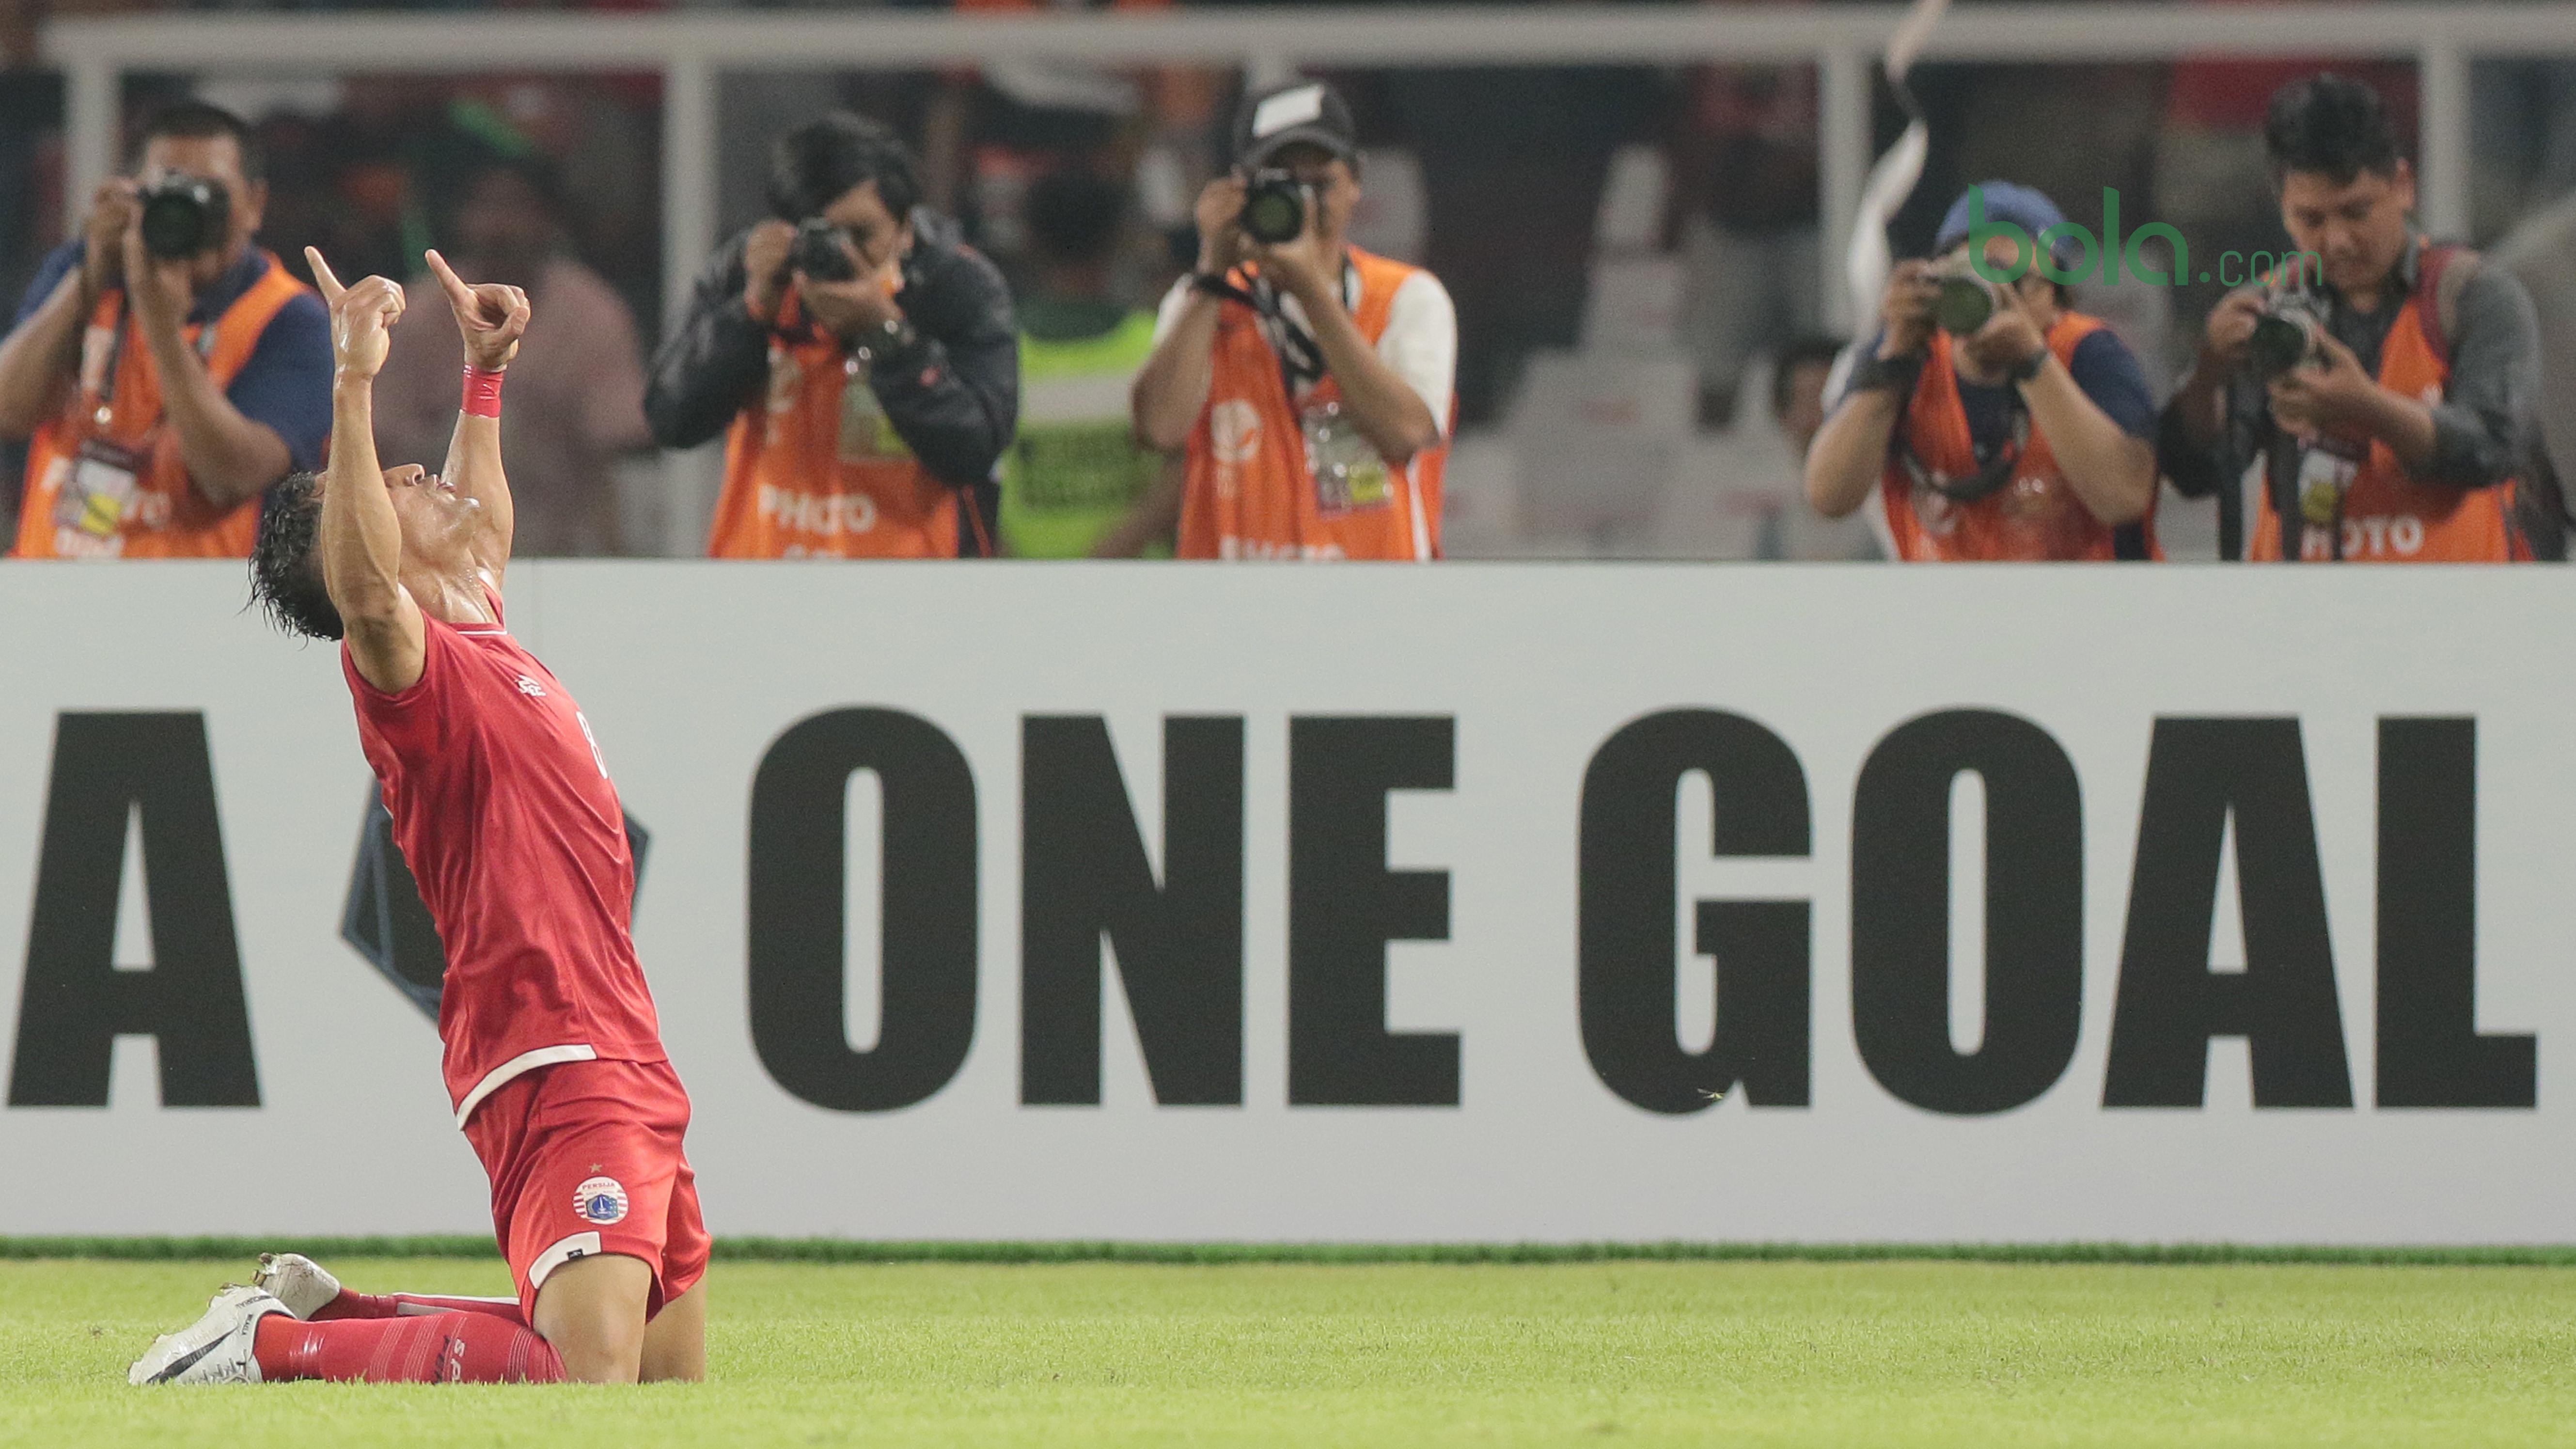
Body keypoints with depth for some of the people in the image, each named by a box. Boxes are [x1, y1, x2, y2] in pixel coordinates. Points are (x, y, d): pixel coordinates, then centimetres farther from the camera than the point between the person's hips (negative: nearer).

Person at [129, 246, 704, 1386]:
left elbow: (480, 530, 41)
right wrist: (353, 389, -35)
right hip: (558, 1066, -10)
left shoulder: (479, 632, 18)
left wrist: (484, 374, 38)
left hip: (622, 1066, 10)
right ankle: (271, 1345, -11)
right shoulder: (409, 667, -10)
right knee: (585, 1374, -24)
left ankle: (330, 1314, 20)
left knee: (671, 1369, 14)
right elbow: (366, 590, -34)